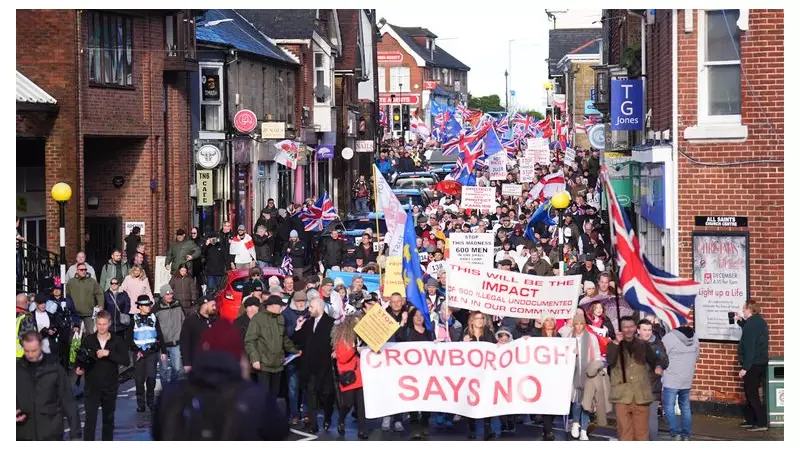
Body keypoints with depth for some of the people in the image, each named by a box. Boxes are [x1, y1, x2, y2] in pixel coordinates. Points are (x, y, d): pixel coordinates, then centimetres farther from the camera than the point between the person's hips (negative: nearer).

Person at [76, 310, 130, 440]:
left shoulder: (117, 341, -3)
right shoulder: (88, 340, -2)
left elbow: (126, 361, -13)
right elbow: (81, 357, 7)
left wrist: (108, 353, -23)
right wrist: (79, 368, -14)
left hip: (110, 387, 1)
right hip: (92, 386, -1)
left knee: (108, 419, 14)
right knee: (90, 419, -9)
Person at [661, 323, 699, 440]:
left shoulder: (669, 337, -17)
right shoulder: (694, 337, 3)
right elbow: (696, 356, 13)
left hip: (671, 380, -6)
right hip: (687, 380, 6)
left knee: (669, 407, -1)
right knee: (685, 407, 14)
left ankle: (675, 433, -13)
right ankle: (686, 434, 15)